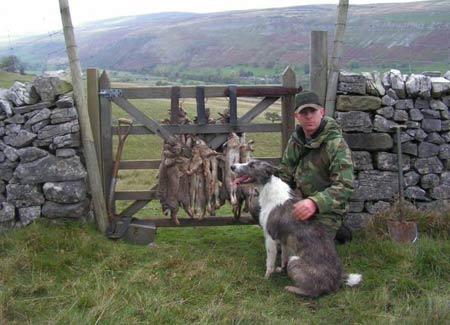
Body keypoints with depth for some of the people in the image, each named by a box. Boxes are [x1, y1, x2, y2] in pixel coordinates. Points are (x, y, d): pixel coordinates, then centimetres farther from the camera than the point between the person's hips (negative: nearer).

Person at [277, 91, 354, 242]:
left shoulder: (336, 144, -22)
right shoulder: (295, 140, -1)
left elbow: (344, 186, -31)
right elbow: (285, 174, 10)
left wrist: (315, 203, -46)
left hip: (327, 209, -7)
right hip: (304, 204, 7)